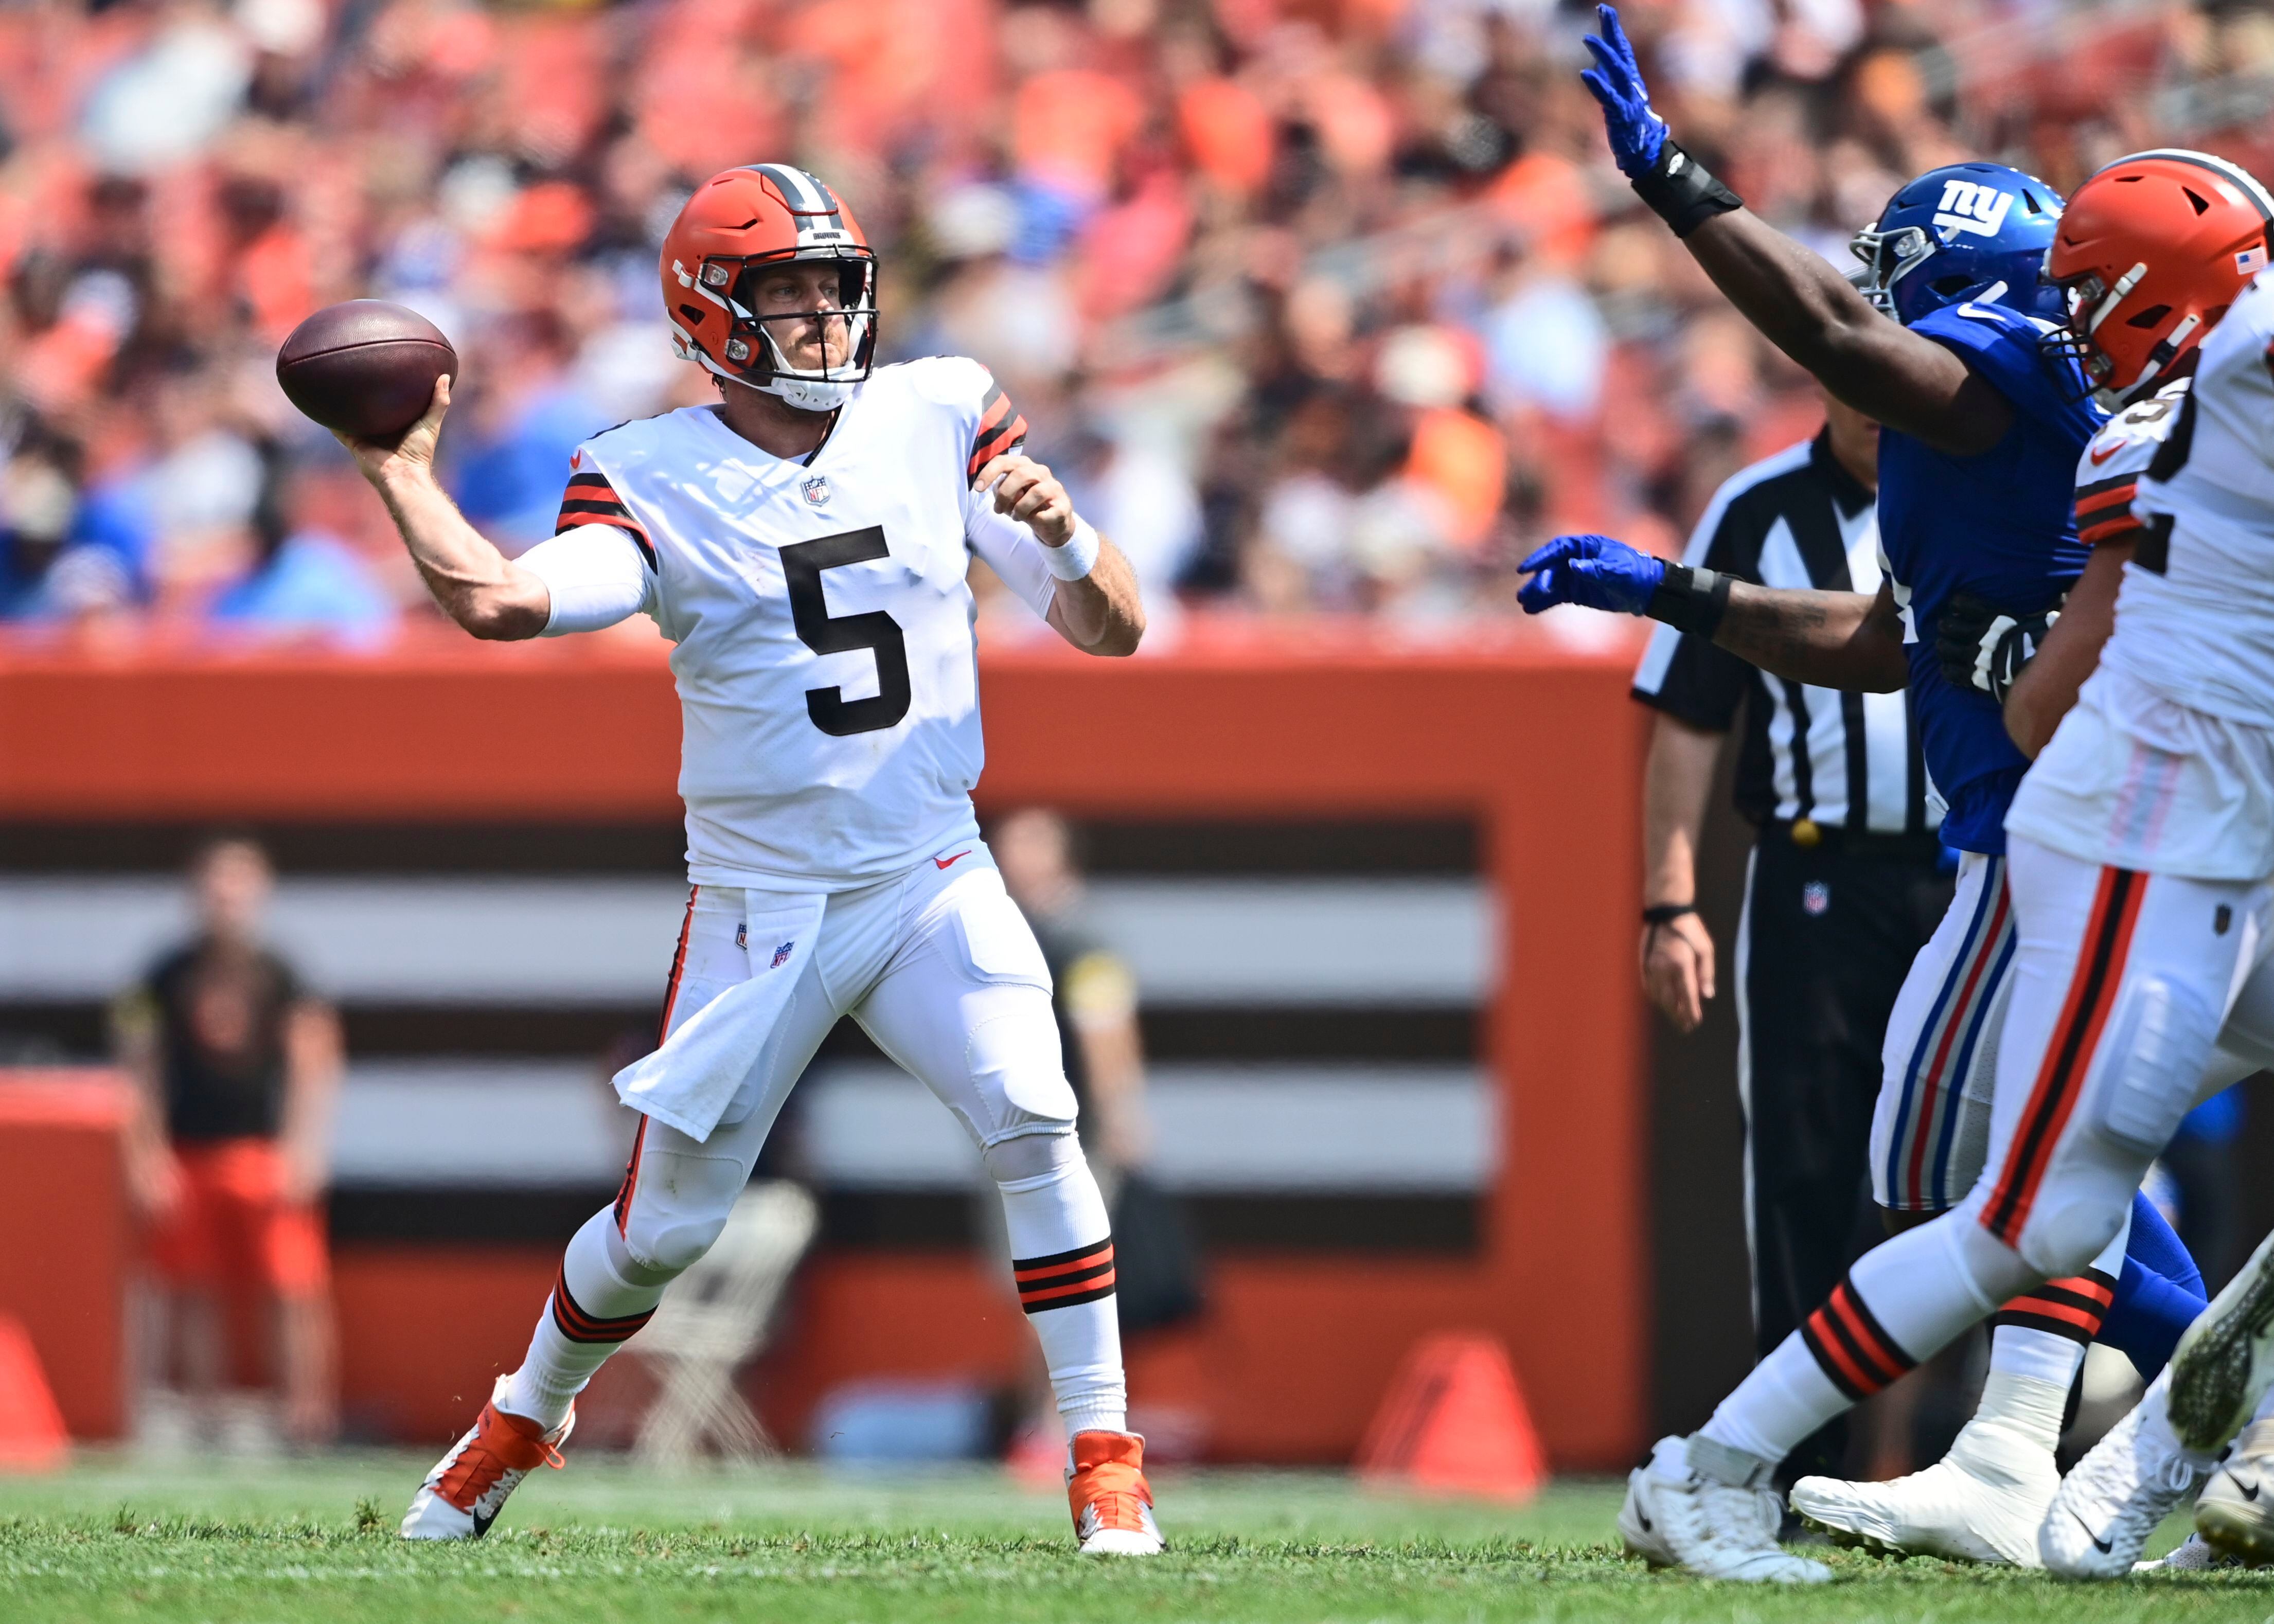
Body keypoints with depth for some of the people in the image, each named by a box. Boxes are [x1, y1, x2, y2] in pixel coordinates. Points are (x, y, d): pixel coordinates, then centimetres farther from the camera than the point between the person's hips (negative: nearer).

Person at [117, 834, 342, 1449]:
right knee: (196, 1294, 5)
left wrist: (305, 1149, -10)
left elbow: (313, 1069, 1)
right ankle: (204, 1416, 13)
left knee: (297, 1285, -11)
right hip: (187, 1157, 2)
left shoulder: (283, 981, 4)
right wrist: (147, 1155, -1)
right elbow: (142, 1072, 7)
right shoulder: (168, 979, 7)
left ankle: (308, 1414, -12)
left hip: (268, 1155, -2)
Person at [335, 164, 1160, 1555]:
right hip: (758, 907, -1)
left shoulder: (940, 420, 1)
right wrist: (400, 475, -30)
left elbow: (1114, 631, 0)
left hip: (933, 883, 1)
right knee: (666, 1224, 4)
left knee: (1034, 1126, -21)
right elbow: (498, 602, -24)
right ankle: (526, 1419, 33)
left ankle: (1106, 1464, -11)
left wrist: (1060, 536, -20)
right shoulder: (655, 480, -6)